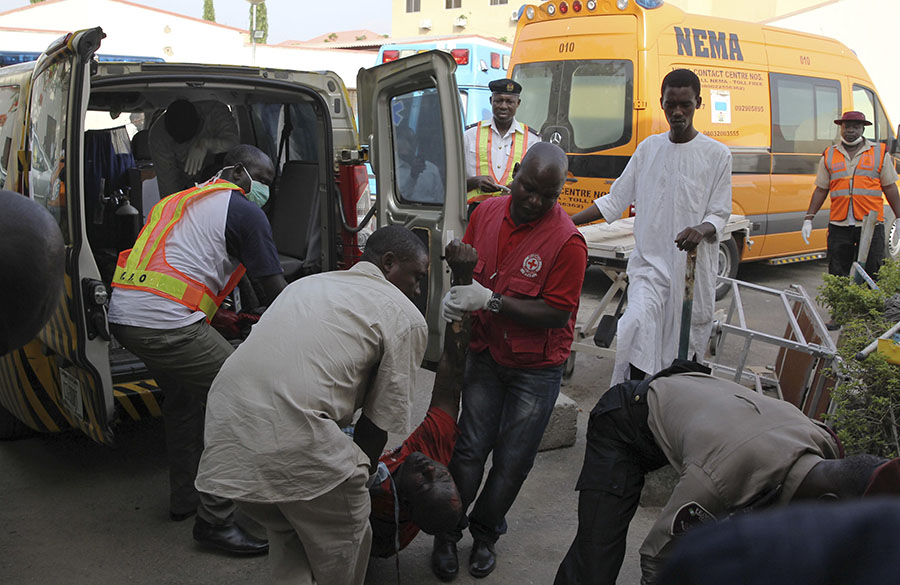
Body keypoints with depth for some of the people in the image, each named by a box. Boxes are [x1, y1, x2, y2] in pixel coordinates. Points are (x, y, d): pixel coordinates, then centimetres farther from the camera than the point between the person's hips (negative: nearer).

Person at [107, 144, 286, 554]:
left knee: (183, 394, 28)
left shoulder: (181, 200, 28)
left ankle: (183, 498, 37)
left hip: (122, 315, 9)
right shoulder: (244, 212, 2)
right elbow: (275, 288, 1)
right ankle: (214, 521, -3)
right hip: (165, 324, -9)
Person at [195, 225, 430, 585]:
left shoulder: (307, 283, 27)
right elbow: (379, 422, 6)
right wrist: (360, 475, 24)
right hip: (292, 442, -7)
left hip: (225, 422, 8)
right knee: (343, 550, 15)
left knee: (286, 535, 28)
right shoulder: (406, 318, 7)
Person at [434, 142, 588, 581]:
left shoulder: (566, 241, -21)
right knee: (469, 449, 5)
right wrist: (458, 296, -9)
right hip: (485, 355, 3)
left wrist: (491, 300, -26)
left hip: (536, 368, -3)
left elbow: (557, 313, -22)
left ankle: (485, 533, 31)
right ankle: (447, 533, 23)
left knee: (512, 461, 8)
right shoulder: (487, 212, -3)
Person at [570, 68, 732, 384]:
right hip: (649, 262, 1)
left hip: (692, 267, -1)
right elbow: (616, 199, 12)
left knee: (688, 340, 2)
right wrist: (569, 222, 4)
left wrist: (701, 231, -23)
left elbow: (719, 214, 1)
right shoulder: (648, 148, 10)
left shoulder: (716, 154, 1)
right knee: (638, 323, -20)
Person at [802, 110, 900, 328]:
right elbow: (821, 189, 13)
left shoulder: (880, 153, 7)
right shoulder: (829, 156, 10)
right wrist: (809, 218, 7)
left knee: (871, 274, 1)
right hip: (839, 226, 2)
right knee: (837, 275, 4)